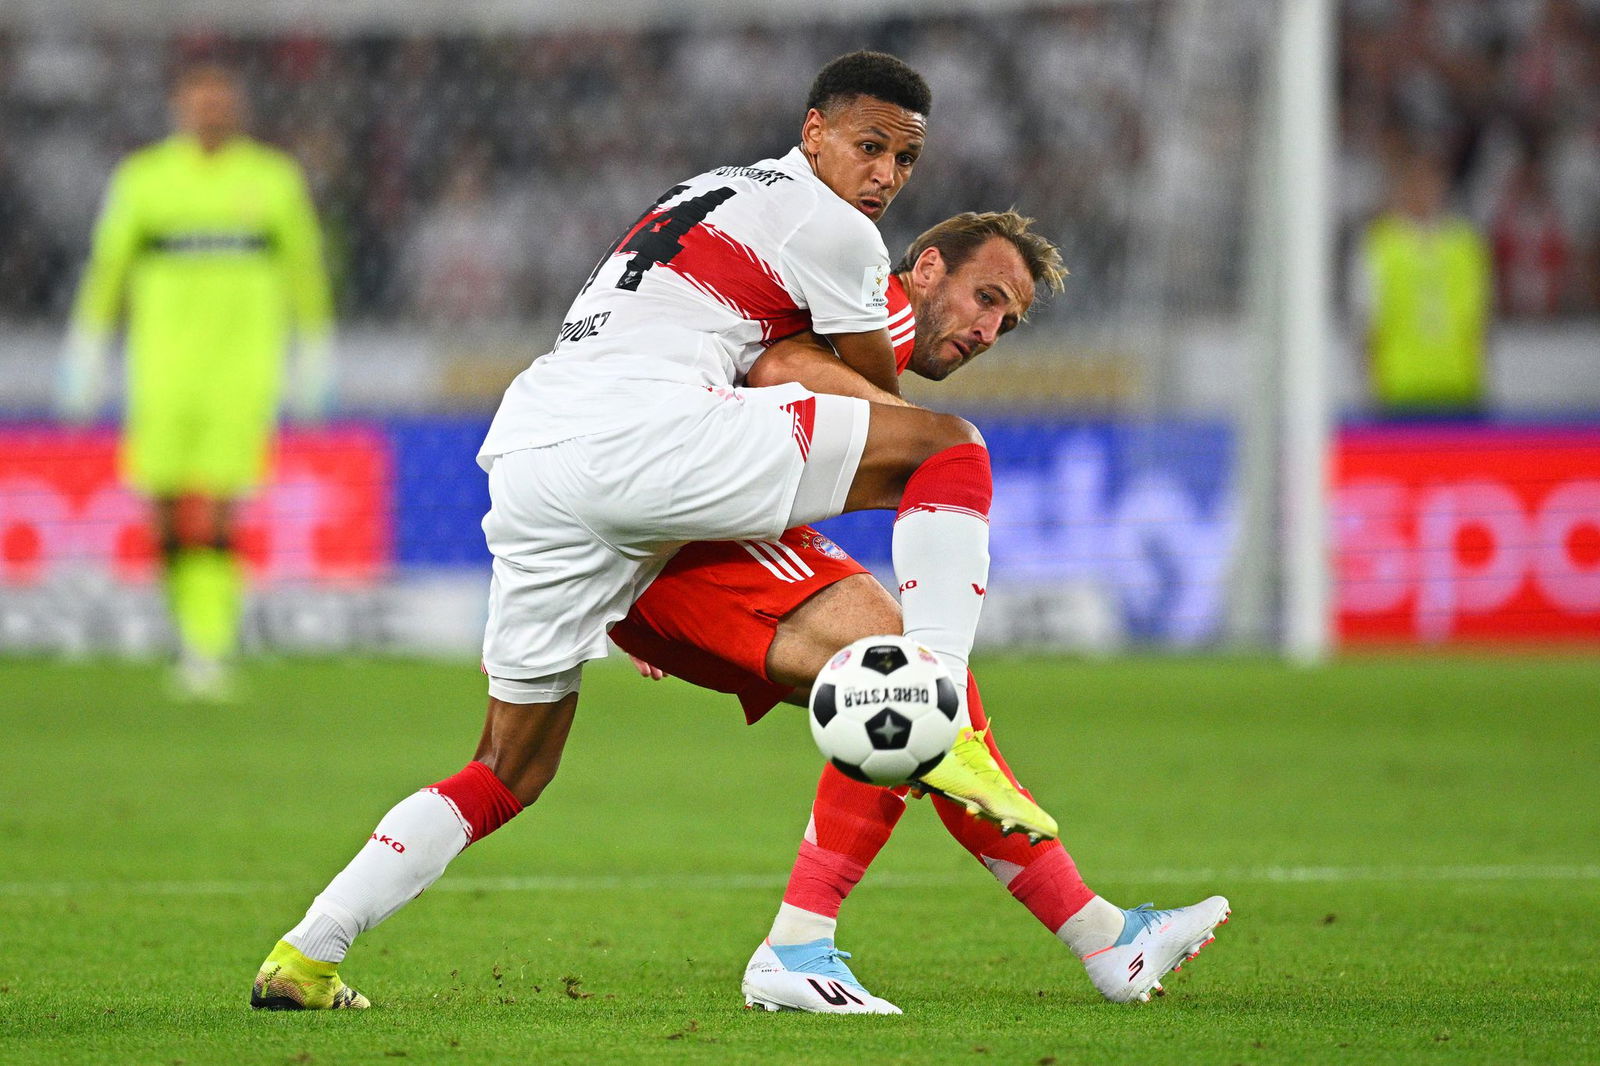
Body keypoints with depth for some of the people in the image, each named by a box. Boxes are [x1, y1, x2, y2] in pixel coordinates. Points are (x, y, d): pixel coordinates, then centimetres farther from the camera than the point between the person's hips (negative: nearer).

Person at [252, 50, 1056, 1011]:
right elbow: (879, 395, 18)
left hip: (522, 462, 8)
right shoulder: (830, 227, 7)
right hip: (633, 434, -8)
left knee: (511, 773, 19)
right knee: (950, 447, -1)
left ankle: (305, 957, 10)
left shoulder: (712, 195, 34)